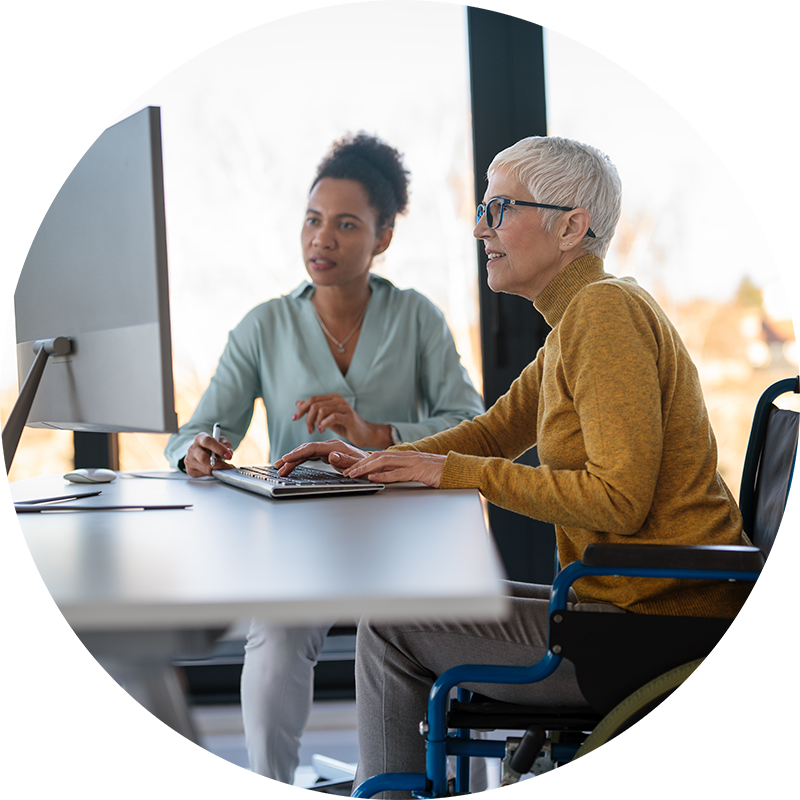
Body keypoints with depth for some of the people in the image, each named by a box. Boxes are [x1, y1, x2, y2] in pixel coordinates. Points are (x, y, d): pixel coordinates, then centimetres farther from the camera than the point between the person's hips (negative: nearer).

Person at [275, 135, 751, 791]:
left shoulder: (606, 310, -17)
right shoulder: (581, 317, 15)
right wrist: (375, 464, 9)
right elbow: (497, 430, 23)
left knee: (390, 627, -4)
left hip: (652, 624, -10)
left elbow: (620, 498, -23)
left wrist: (458, 471, -17)